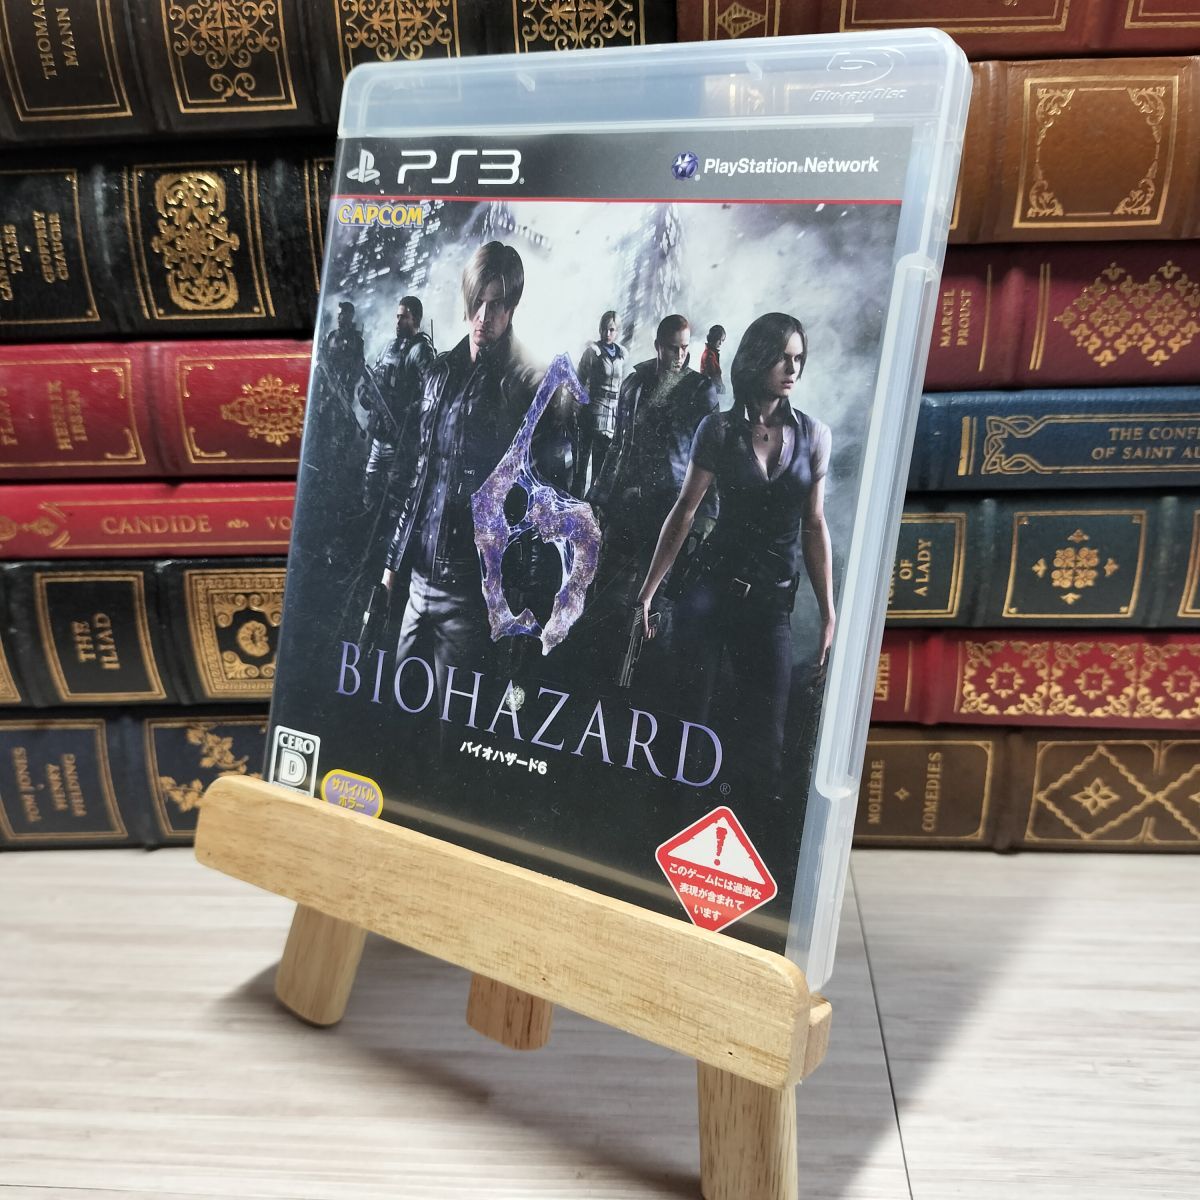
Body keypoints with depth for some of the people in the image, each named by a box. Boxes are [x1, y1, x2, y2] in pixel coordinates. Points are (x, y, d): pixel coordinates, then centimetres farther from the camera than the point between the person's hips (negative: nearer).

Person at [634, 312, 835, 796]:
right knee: (687, 718, 4)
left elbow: (814, 526, 6)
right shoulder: (719, 429, 1)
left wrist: (828, 613, 3)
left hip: (771, 605, 1)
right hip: (708, 589, -1)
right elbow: (684, 511, 2)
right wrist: (648, 590, -1)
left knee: (765, 739, 4)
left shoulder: (813, 434, 4)